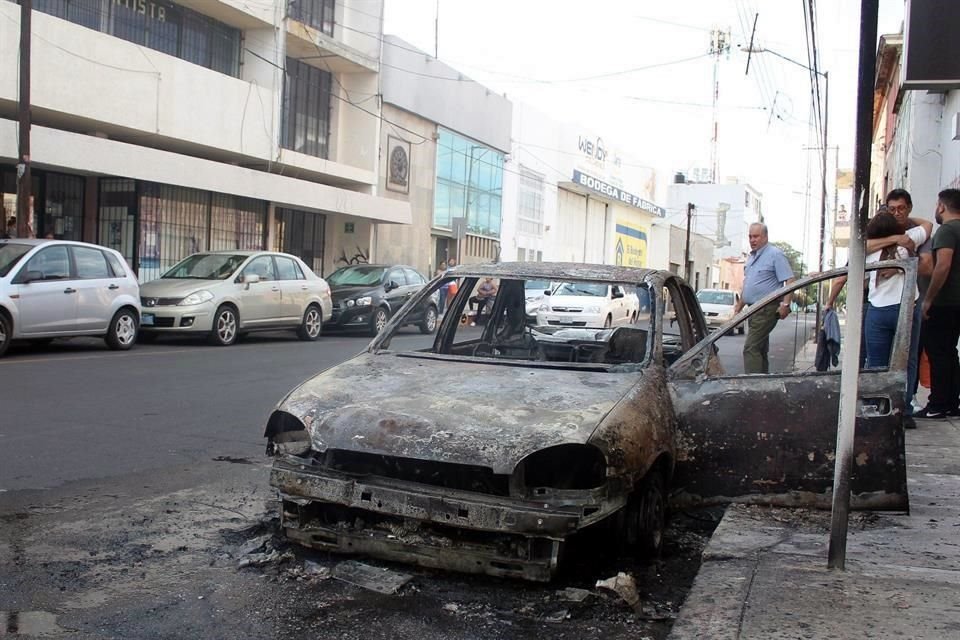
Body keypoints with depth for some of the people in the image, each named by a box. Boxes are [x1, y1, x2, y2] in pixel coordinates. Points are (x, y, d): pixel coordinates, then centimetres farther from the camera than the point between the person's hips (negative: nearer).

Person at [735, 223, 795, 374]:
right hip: (754, 309, 9)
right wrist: (739, 306, 25)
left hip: (766, 309, -9)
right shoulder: (752, 257, 18)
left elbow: (790, 280, -15)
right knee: (760, 349, 13)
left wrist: (785, 304, -25)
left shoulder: (775, 254, -8)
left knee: (750, 349, -16)